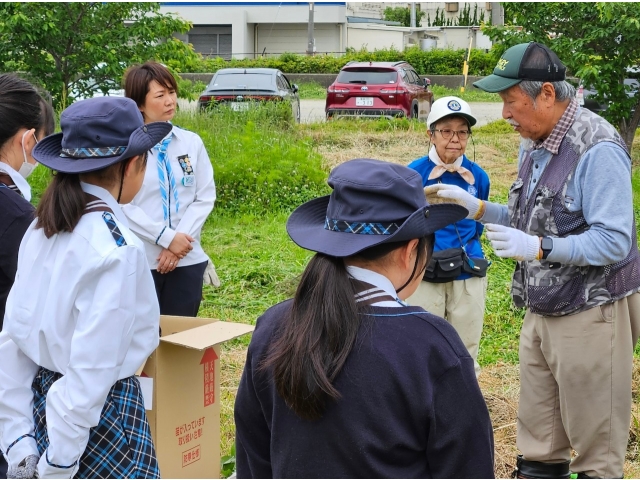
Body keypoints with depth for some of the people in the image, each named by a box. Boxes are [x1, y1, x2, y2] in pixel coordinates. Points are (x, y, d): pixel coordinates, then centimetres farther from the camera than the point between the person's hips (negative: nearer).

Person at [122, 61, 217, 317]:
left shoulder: (191, 142, 5)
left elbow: (205, 197, 3)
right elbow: (122, 204, -11)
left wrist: (182, 238, -10)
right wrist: (166, 238, -15)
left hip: (188, 260, 4)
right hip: (140, 261, -3)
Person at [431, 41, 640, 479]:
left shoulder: (597, 150, -21)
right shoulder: (534, 146, 8)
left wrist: (540, 247, -31)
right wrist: (477, 208, 5)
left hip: (590, 312, -9)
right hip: (542, 311, 9)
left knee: (597, 443, 4)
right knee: (539, 442, 16)